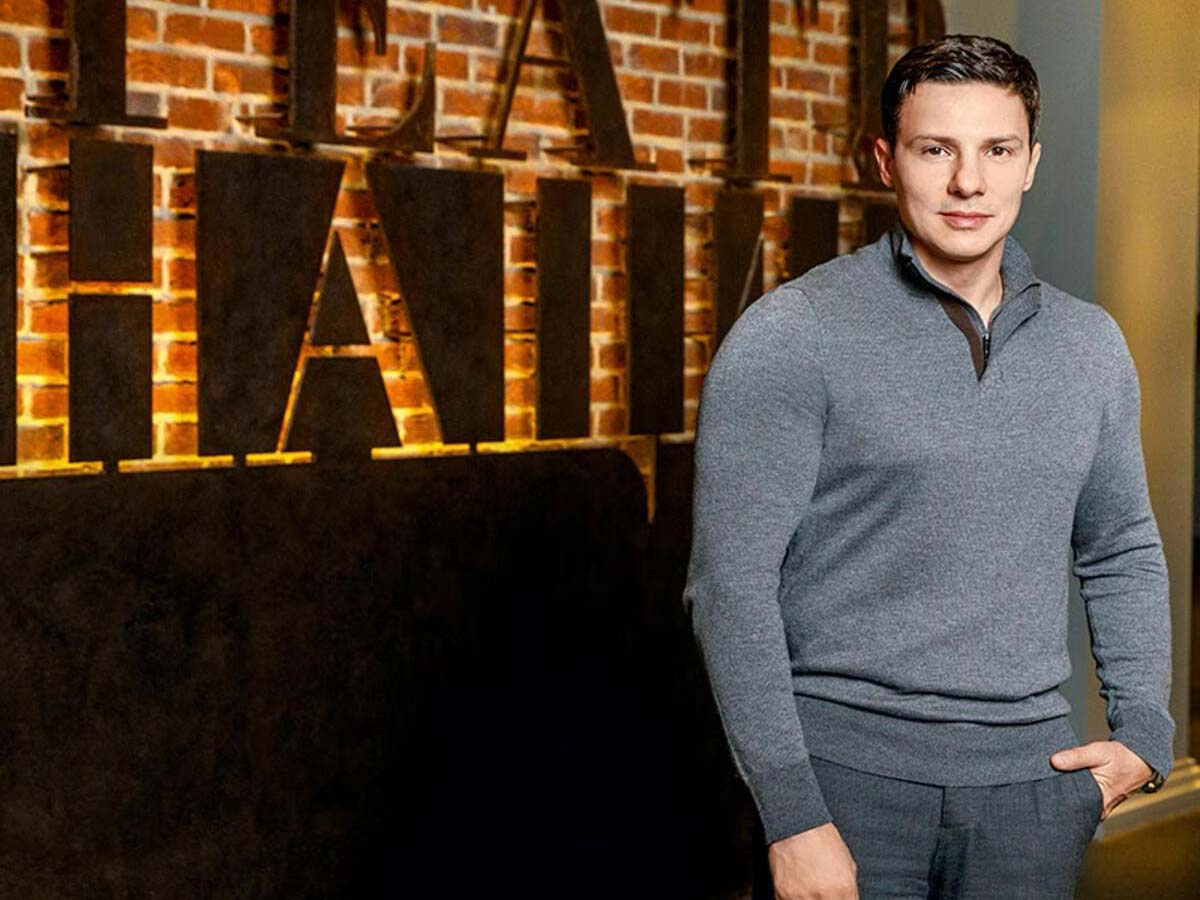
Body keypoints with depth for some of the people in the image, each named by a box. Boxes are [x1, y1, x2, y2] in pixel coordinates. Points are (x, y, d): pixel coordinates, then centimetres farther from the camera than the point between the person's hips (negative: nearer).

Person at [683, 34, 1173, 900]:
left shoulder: (1091, 345, 9)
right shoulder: (792, 335, -8)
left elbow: (1122, 550, 20)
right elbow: (731, 583, -11)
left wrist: (1144, 734, 8)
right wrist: (792, 815, -14)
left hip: (1031, 780, 5)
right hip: (851, 768, -4)